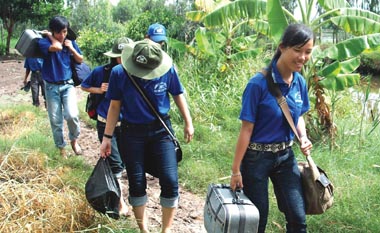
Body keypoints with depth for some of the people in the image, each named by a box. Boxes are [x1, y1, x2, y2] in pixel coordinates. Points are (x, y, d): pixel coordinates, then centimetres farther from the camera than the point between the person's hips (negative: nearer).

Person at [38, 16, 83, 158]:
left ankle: (74, 140, 10)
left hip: (68, 85, 1)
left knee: (72, 115, -17)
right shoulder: (44, 42, -11)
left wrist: (71, 48, -7)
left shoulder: (70, 42, 1)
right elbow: (57, 47, -32)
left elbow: (80, 60, 9)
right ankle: (61, 149, 22)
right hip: (51, 87, -1)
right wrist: (50, 36, -14)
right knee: (56, 121, 4)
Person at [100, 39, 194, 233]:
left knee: (170, 181, -6)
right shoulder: (119, 73, -14)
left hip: (161, 131, 0)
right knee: (136, 183, 6)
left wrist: (188, 123, 8)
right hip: (132, 132, 0)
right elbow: (115, 106, -2)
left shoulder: (167, 71, -14)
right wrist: (107, 137, -1)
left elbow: (178, 95, 4)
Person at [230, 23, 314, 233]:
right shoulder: (259, 84, -20)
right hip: (257, 158, -5)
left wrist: (303, 138, -6)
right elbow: (246, 129, -17)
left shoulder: (300, 82, -2)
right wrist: (236, 170, -13)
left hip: (285, 156, 5)